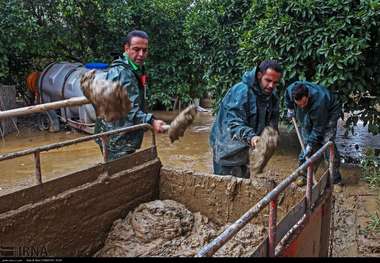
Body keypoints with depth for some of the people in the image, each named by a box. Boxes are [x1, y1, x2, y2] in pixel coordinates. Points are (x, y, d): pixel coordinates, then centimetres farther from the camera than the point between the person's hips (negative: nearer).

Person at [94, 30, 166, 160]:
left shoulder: (137, 70, 13)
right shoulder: (120, 73, -20)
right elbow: (127, 109, -29)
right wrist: (150, 121, -36)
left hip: (127, 139, 10)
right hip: (117, 141, -10)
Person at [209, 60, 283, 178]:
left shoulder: (273, 97, 1)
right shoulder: (241, 91, -24)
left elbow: (272, 123, 4)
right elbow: (234, 123, -31)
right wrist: (251, 137, -47)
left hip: (243, 148, 8)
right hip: (227, 146, -8)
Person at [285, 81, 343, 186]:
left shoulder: (318, 101, -42)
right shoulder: (291, 90, -29)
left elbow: (318, 128, -31)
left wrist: (310, 144, -26)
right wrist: (290, 108, 4)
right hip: (308, 116, 5)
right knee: (306, 141, 0)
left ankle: (336, 179, -8)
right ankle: (304, 173, 12)